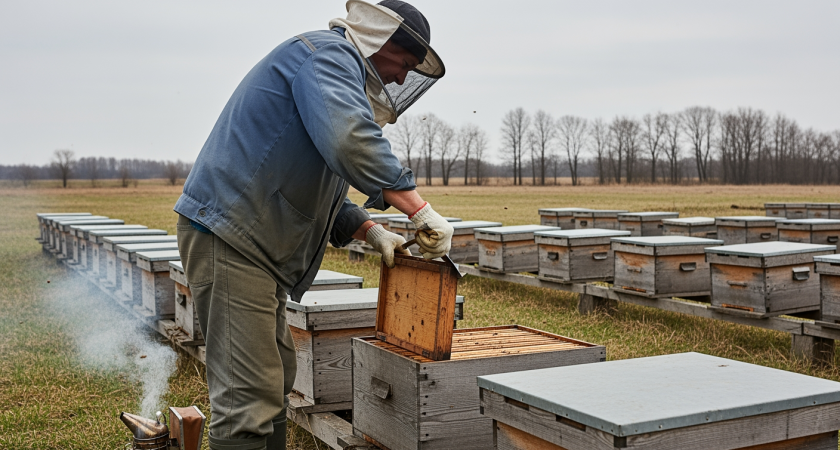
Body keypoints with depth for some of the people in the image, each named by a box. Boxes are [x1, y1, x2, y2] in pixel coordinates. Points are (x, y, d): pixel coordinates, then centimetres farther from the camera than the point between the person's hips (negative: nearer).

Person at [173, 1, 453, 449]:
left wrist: (373, 232, 12)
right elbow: (350, 142, -30)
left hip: (251, 244, 11)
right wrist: (420, 210, -24)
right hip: (228, 235, -11)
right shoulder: (329, 52, -8)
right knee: (250, 397, -10)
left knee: (276, 375, 20)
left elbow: (317, 190, 26)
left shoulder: (336, 67, 24)